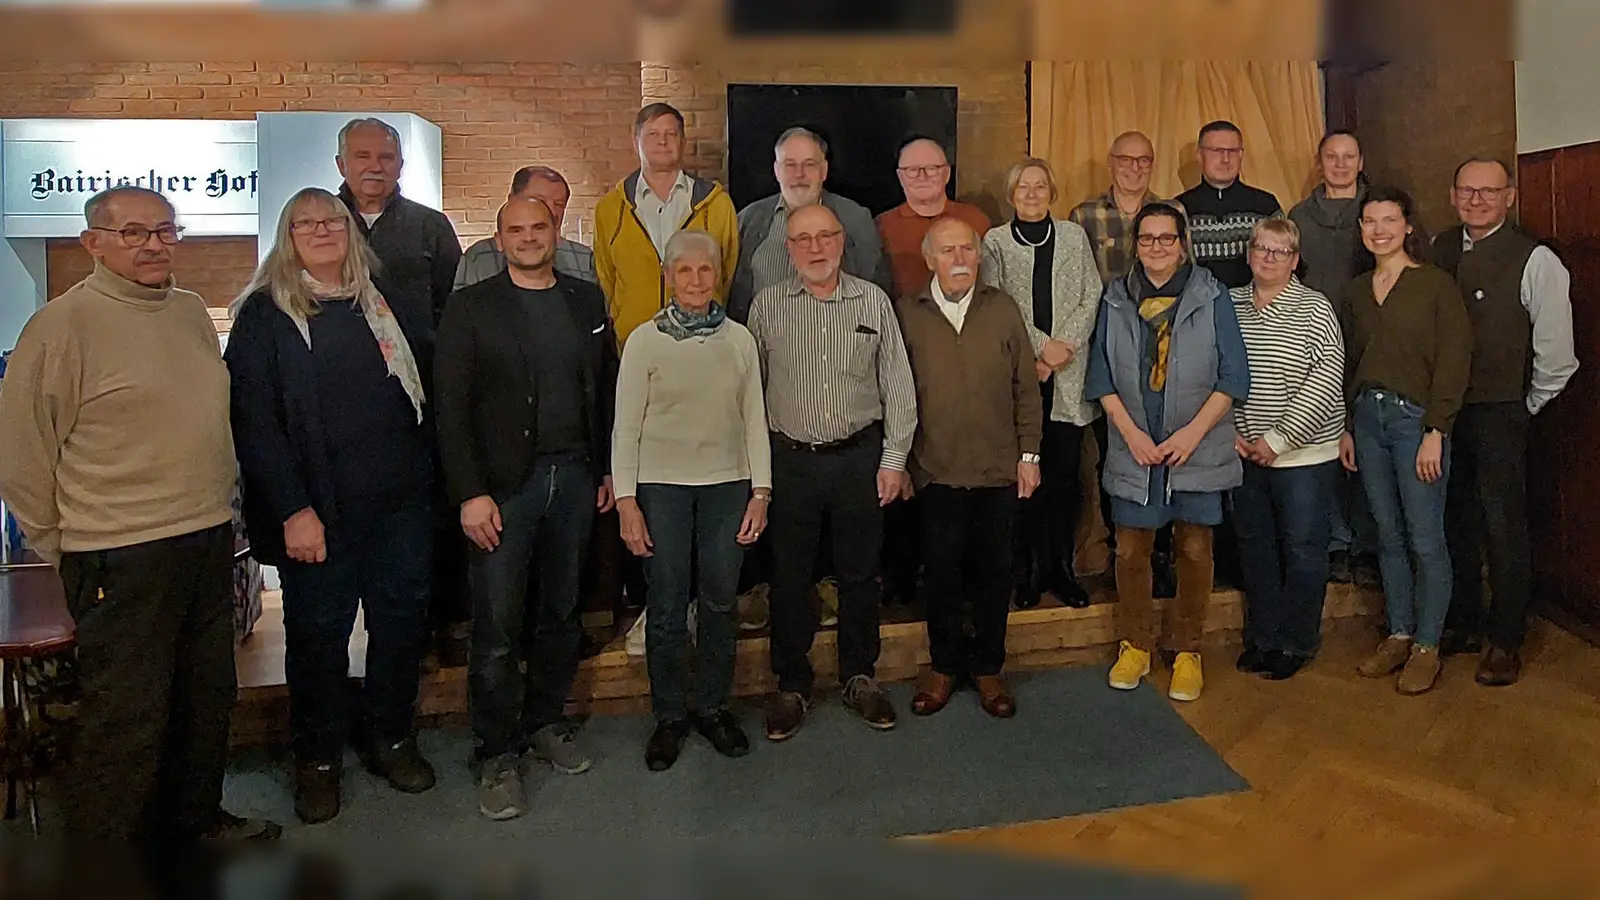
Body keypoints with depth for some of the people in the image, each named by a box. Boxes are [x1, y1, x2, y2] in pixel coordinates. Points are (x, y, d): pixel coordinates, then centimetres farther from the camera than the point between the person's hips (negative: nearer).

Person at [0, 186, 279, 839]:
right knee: (125, 719, 2)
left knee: (206, 699, 19)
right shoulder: (64, 323, -12)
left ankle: (196, 819, 38)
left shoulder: (192, 312, 8)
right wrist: (64, 546, -2)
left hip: (209, 543, 7)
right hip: (121, 560, -7)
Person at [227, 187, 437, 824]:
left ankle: (391, 739, 29)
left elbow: (418, 393, 15)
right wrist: (292, 509, -15)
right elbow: (253, 419, -8)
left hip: (402, 501, 4)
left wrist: (426, 477, 7)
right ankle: (317, 759, 24)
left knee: (402, 620, 10)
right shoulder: (265, 313, -1)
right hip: (319, 509, -4)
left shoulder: (380, 302, 13)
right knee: (318, 631, 6)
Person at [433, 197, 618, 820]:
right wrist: (470, 493, -13)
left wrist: (609, 468, 7)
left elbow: (607, 388, 12)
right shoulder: (471, 308, -1)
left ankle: (545, 724, 30)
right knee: (498, 626, -1)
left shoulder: (587, 301, 10)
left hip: (575, 477, 4)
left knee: (561, 612, 13)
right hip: (504, 483, -4)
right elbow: (451, 405, -6)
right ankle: (496, 756, 13)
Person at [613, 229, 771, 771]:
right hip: (662, 486, -2)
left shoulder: (739, 340, 5)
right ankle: (670, 716, 19)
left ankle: (713, 707, 25)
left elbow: (755, 419, 7)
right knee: (666, 606, 3)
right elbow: (626, 426, -1)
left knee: (720, 601, 8)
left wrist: (761, 491, 2)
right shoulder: (645, 341, -1)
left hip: (727, 484, 2)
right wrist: (626, 500, -6)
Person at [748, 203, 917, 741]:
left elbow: (898, 386, 3)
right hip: (791, 459, 0)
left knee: (860, 573, 11)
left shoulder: (873, 301, 1)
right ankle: (791, 685, 24)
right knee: (790, 576, 8)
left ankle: (859, 677, 29)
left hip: (861, 456, 1)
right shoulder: (767, 306, 1)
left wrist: (894, 458, 0)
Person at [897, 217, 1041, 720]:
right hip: (937, 471, -1)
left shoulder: (1003, 310, 2)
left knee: (994, 573, 10)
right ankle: (944, 665, 27)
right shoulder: (909, 316, -1)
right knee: (943, 573, 9)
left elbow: (1026, 389, 5)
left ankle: (987, 667, 27)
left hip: (999, 470, 1)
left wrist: (1029, 454, 2)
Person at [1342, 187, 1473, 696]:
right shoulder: (1357, 291, 12)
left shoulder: (1437, 284, -4)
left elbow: (1454, 362, -8)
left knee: (1425, 540, -3)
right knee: (1388, 537, 11)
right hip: (1367, 419, 5)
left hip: (1415, 419, -5)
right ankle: (1399, 635, 21)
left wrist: (1435, 433, -14)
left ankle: (1428, 646, 9)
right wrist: (1346, 428, 10)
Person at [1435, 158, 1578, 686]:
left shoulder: (1535, 261, -10)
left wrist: (1525, 408, 1)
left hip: (1500, 415, -4)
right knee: (1453, 523, 13)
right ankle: (1462, 625, 29)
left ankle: (1505, 642, 17)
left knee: (1503, 529, 2)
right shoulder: (1438, 250, 4)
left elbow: (1556, 354, -8)